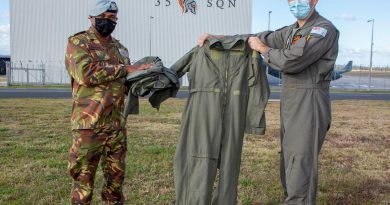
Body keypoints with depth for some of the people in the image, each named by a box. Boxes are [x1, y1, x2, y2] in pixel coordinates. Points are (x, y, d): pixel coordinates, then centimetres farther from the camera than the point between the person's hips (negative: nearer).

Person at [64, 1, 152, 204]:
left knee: (116, 176, 15)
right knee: (83, 178, 3)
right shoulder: (78, 42, -3)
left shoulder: (120, 48, 16)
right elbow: (86, 73, -21)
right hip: (89, 124, -5)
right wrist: (126, 69, -16)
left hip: (117, 124, 6)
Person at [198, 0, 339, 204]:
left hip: (309, 106, -9)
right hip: (290, 105, 9)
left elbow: (292, 61, -23)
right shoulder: (291, 31, 16)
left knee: (300, 168, -9)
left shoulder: (325, 29, -11)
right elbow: (258, 40, 19)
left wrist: (263, 49, -6)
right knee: (289, 166, 15)